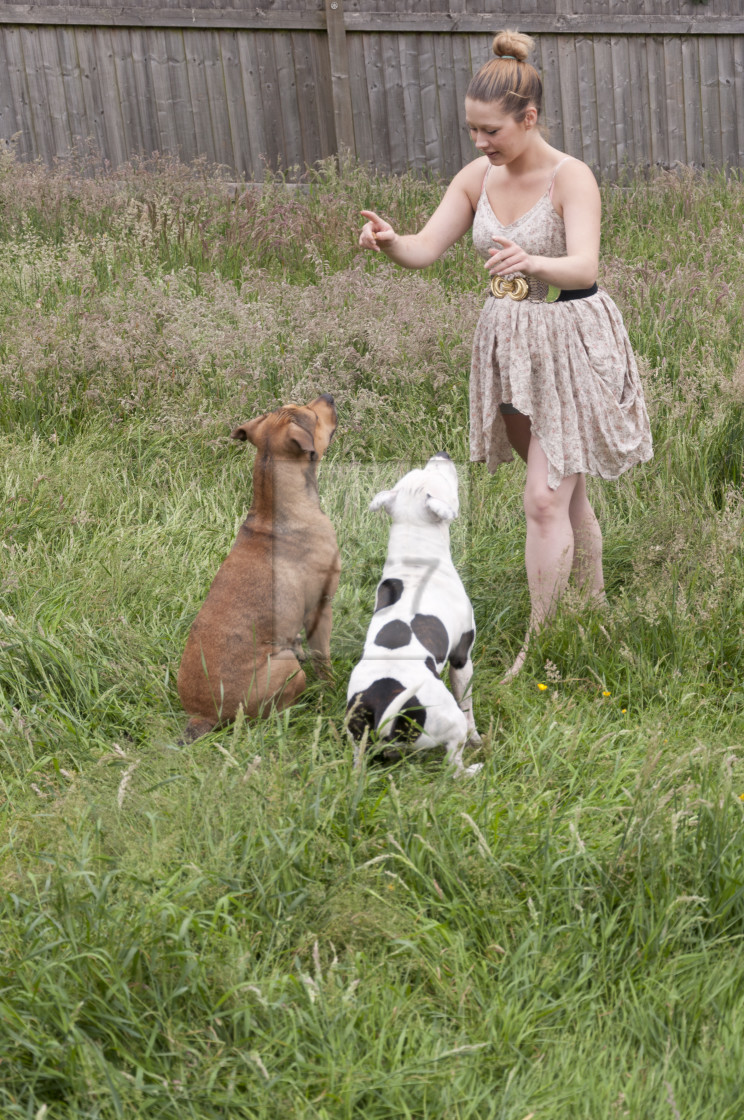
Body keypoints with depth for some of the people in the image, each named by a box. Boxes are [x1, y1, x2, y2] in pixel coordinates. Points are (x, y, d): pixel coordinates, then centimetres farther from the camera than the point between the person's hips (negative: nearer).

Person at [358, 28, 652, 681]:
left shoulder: (571, 179, -17)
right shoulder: (478, 178, 1)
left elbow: (584, 267, -31)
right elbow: (425, 249, -5)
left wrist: (533, 262, -52)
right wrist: (389, 241, -27)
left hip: (570, 345, -6)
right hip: (508, 341, 6)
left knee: (545, 499, -10)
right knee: (568, 493, 18)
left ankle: (538, 647, -2)